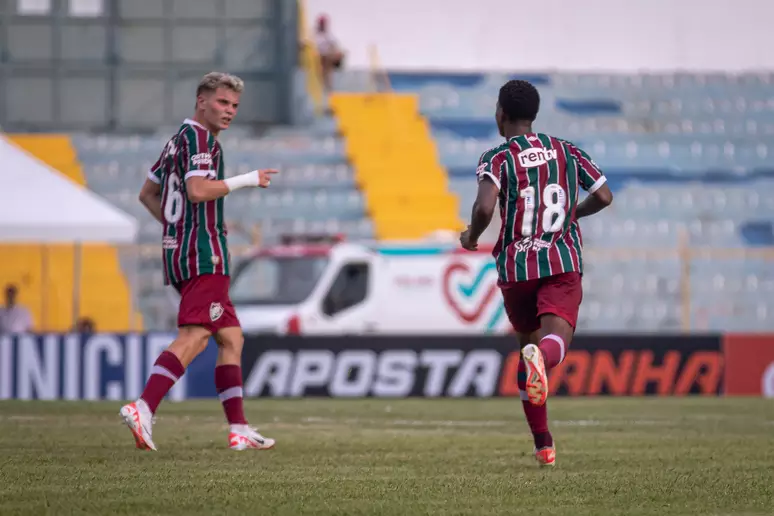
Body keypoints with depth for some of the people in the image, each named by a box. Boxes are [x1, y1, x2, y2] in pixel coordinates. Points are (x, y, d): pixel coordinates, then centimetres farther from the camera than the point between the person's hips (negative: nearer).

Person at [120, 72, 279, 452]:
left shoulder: (178, 139, 20)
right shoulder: (200, 137, -8)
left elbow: (147, 194, 26)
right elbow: (197, 190, -22)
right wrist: (247, 180, -13)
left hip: (178, 249, 10)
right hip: (203, 253, -10)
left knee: (231, 338, 11)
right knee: (194, 337, -17)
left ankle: (239, 429, 9)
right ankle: (143, 409, -28)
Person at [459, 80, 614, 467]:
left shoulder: (498, 158, -1)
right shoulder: (567, 151, 10)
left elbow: (485, 207, -19)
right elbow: (604, 196, 10)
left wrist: (472, 237, 2)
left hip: (516, 268, 0)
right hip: (564, 264, 0)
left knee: (528, 344, 17)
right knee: (555, 341, -17)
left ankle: (543, 445, 19)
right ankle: (541, 357, -57)